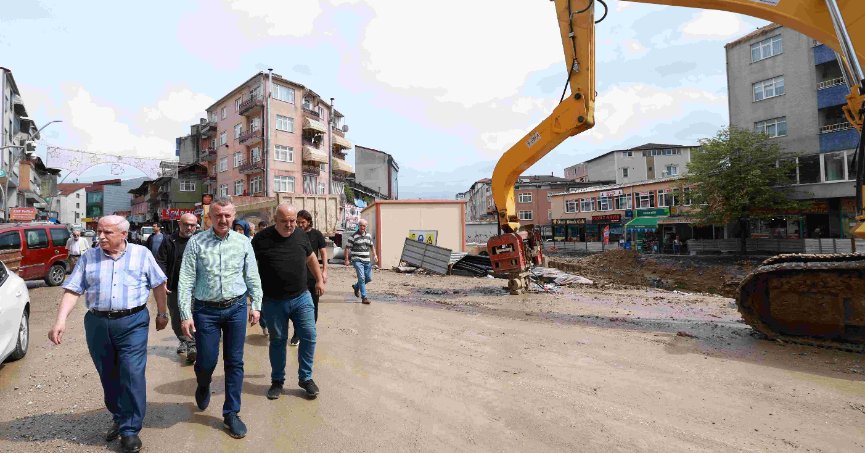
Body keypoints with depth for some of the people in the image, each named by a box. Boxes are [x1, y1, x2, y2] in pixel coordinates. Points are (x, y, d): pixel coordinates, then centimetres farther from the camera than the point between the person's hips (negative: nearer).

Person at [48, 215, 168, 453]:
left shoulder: (141, 254, 0)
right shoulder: (88, 257, 5)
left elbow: (158, 284, 7)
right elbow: (72, 290, 1)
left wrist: (162, 313, 10)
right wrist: (60, 320, -11)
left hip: (133, 322, -3)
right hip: (97, 323, 3)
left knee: (132, 375, -6)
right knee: (108, 375, 15)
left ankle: (130, 429, 7)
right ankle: (118, 417, 35)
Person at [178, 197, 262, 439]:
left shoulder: (243, 242, 1)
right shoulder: (196, 242, -5)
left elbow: (252, 277, 7)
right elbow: (186, 280, -6)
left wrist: (256, 305, 5)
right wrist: (185, 315, -9)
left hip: (236, 308, 2)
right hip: (206, 310, -1)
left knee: (234, 363, 7)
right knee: (206, 361, 8)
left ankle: (231, 414, 23)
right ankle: (203, 386, 45)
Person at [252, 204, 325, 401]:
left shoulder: (300, 235, 1)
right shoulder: (262, 238, -9)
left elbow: (311, 258, 17)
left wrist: (319, 280, 21)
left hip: (301, 298, 2)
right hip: (273, 302, -2)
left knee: (309, 336, 1)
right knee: (277, 340, 12)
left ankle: (305, 378, 20)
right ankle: (277, 381, 31)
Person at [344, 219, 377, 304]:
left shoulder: (369, 236, 11)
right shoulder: (353, 236, -6)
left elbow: (371, 246, 24)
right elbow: (347, 248, -5)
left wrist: (374, 255, 11)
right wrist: (346, 259, -10)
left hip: (367, 261, 6)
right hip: (357, 260, -6)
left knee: (369, 278, 11)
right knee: (361, 277, -14)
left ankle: (356, 287, 36)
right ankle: (364, 297, -9)